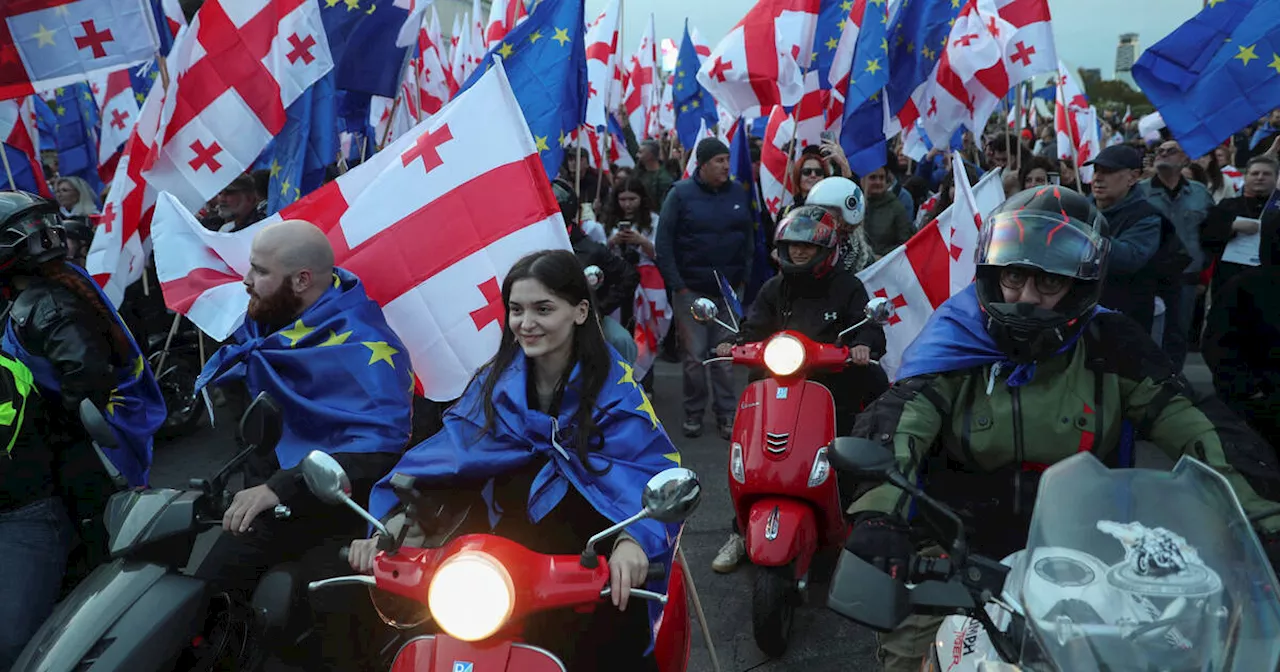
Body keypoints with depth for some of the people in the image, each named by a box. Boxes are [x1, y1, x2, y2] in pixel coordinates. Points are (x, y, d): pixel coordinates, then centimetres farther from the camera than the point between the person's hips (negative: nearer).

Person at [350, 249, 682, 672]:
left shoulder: (614, 385, -9)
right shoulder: (496, 380, 2)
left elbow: (654, 468, -21)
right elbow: (448, 450, -7)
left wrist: (635, 539, -40)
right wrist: (391, 518, -23)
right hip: (517, 539, 3)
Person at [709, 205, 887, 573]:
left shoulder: (847, 287, 4)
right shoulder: (775, 289, 16)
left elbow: (870, 326, -5)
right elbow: (754, 328, 10)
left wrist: (863, 345, -28)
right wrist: (735, 346, -12)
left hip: (835, 386, -2)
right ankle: (740, 532, 5)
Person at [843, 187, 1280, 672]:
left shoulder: (1108, 347, -4)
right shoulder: (954, 339, -9)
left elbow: (1193, 422, -7)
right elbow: (898, 420, -22)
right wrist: (880, 512, -39)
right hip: (964, 548, -1)